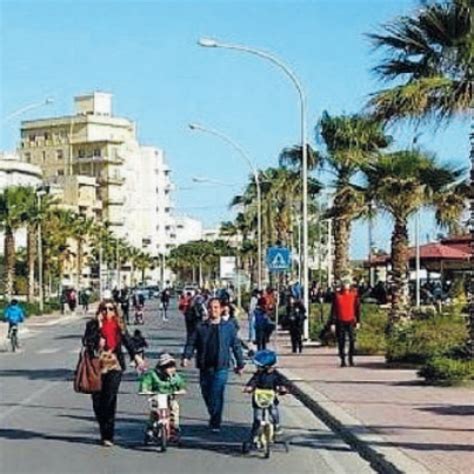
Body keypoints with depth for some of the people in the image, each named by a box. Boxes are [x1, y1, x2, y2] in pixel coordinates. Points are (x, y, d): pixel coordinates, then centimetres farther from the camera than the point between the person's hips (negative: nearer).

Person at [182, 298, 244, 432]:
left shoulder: (228, 327, 3)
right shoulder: (200, 327, 6)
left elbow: (236, 346, 8)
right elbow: (191, 343, 3)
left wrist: (240, 364, 10)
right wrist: (186, 357, -13)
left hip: (221, 367, -3)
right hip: (204, 367, 3)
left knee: (217, 395, -12)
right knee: (206, 394, 12)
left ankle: (215, 423, -5)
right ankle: (214, 418, 33)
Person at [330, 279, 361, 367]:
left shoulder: (354, 294, 2)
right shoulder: (337, 295, 2)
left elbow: (357, 308, 6)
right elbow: (333, 310, 3)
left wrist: (358, 321, 3)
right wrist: (333, 323, -1)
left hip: (351, 321, 0)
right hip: (340, 322, 0)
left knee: (352, 340, -6)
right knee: (341, 342, 3)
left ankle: (351, 359, 7)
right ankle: (342, 360, 11)